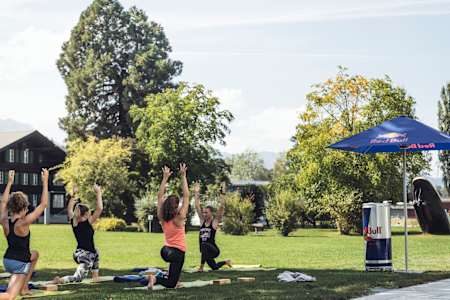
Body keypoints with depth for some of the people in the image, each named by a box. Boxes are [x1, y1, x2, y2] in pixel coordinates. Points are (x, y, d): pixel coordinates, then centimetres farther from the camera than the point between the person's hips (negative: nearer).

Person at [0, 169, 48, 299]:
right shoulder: (23, 223, -20)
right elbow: (43, 204, -19)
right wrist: (45, 182, -13)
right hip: (19, 263, -8)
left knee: (35, 254, 33)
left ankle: (24, 287, 30)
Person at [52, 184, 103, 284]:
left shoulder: (74, 222, 2)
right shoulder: (88, 223, -13)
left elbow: (69, 209, 20)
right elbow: (99, 208, -18)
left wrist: (73, 195, 20)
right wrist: (98, 193, -11)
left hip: (78, 253, 8)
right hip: (86, 255, -8)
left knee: (95, 253, 37)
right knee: (77, 278, -4)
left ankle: (95, 276, 36)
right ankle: (60, 280, -26)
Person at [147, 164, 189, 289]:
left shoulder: (162, 218, -4)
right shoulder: (179, 218, -16)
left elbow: (160, 196, 3)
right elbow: (186, 196, -16)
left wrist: (165, 177, 3)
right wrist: (183, 176, -13)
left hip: (166, 250, 6)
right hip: (178, 251, -6)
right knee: (171, 284, -4)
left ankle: (169, 277, 31)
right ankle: (155, 279, -29)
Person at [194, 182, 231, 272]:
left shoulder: (215, 221, -7)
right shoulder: (202, 220, 6)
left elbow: (221, 207, -16)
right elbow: (197, 206, 6)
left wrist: (222, 193, -20)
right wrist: (196, 193, 5)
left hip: (214, 250, -7)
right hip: (206, 251, 7)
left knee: (205, 244, -39)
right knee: (214, 267, 24)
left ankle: (201, 267, -36)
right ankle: (226, 262, 54)